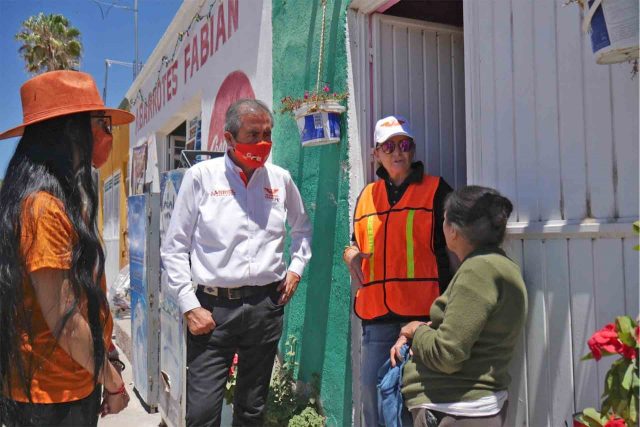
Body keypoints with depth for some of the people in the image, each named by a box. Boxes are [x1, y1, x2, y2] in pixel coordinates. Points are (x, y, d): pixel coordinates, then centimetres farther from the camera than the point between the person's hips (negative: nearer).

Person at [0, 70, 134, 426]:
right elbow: (62, 318, -22)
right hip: (53, 395, -8)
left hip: (75, 381, 8)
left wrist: (105, 355, 9)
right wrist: (111, 379, -11)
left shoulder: (67, 199, 6)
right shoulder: (44, 205, -21)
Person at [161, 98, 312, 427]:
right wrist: (189, 307, -7)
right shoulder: (201, 176, -3)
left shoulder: (280, 179, 7)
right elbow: (174, 247, -2)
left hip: (266, 306, 3)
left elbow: (302, 228, 25)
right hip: (212, 308, -3)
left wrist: (296, 268, 11)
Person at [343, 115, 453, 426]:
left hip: (421, 311, -4)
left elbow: (453, 247, 0)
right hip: (376, 314, 4)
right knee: (371, 389, 6)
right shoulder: (367, 195, 17)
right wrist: (350, 253, 5)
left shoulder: (435, 189, 4)